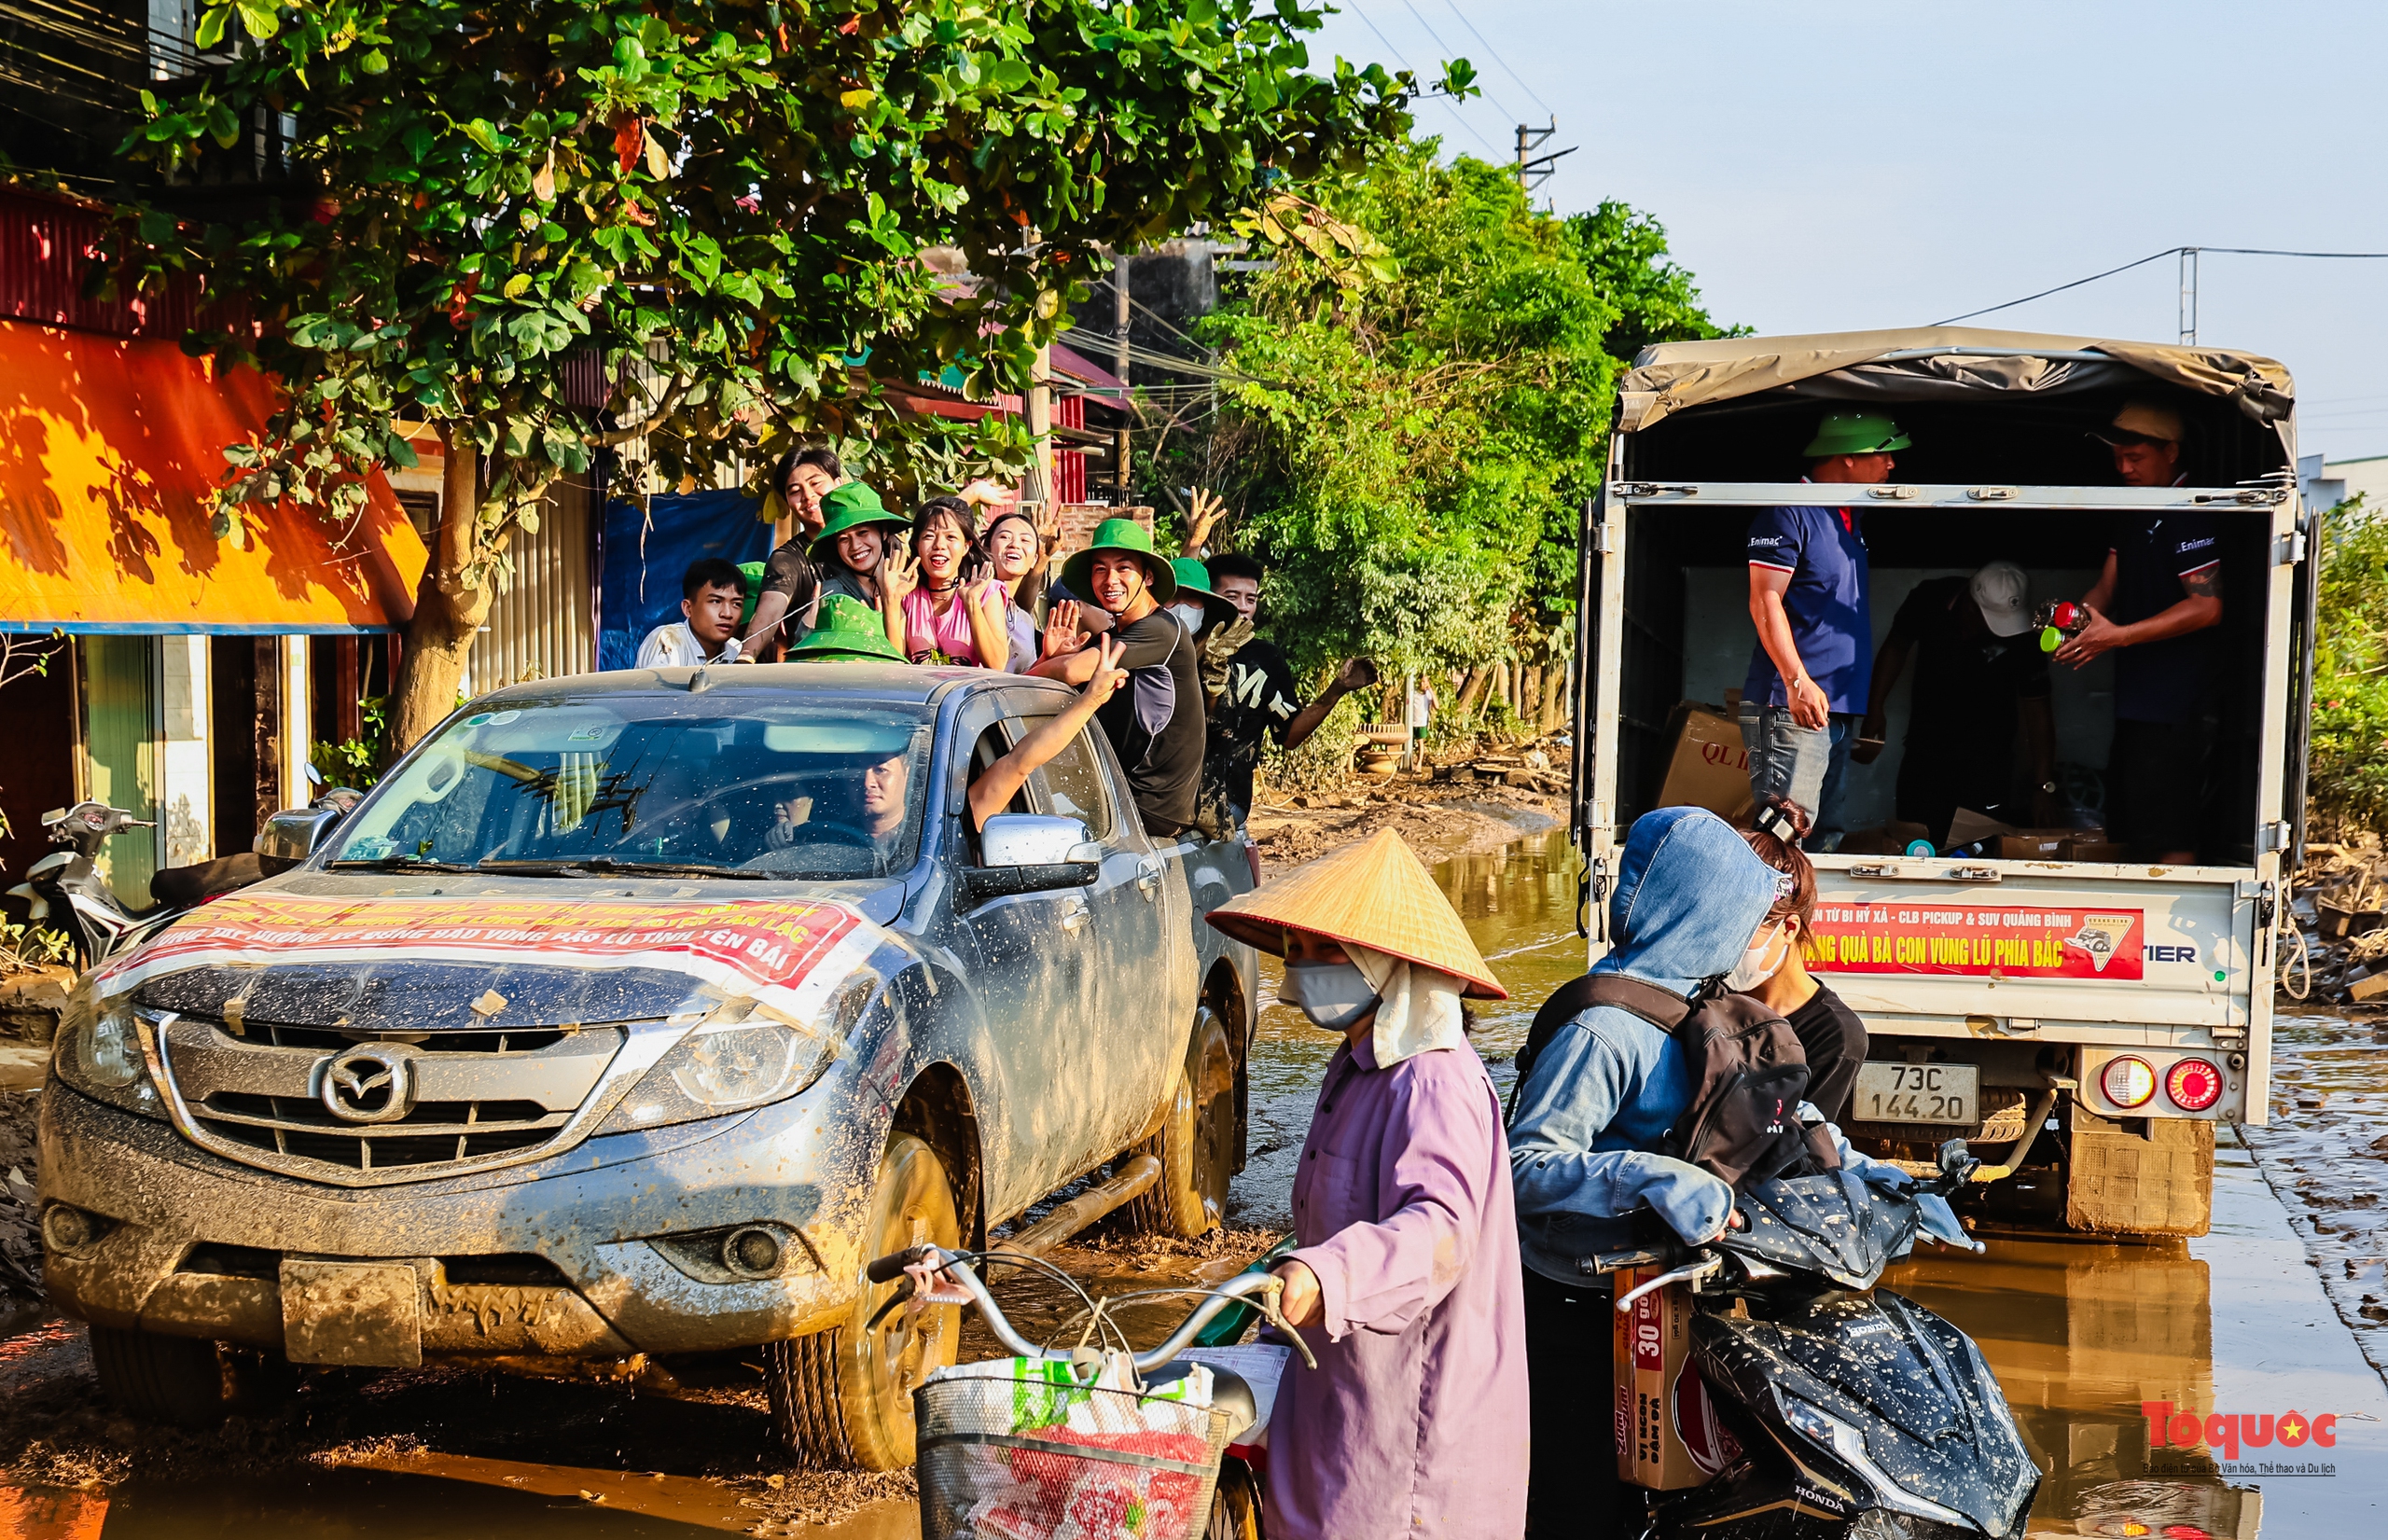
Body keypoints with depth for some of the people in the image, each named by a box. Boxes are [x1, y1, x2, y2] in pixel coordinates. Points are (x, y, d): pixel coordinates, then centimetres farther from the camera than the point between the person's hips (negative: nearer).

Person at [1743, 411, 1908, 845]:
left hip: (1838, 710, 10)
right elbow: (1765, 601, -15)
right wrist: (1797, 681, -23)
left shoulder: (1851, 519, 21)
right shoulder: (1790, 513, -8)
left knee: (1826, 839, 10)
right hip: (1792, 709, -10)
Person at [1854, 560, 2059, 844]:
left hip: (1987, 756, -2)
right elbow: (1896, 647, 4)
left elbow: (2037, 709, -16)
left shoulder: (2022, 637, -19)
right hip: (1925, 749, 2)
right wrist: (1874, 717, 1)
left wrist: (2044, 787, -21)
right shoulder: (1929, 599, -14)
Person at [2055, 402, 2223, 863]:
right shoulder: (2134, 513, 17)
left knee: (2168, 838, -11)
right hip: (2135, 697, 10)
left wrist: (2119, 635, -23)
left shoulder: (2191, 515, -13)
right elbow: (2107, 587, 17)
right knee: (2131, 832, 15)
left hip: (2173, 701, -10)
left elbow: (2207, 607, -20)